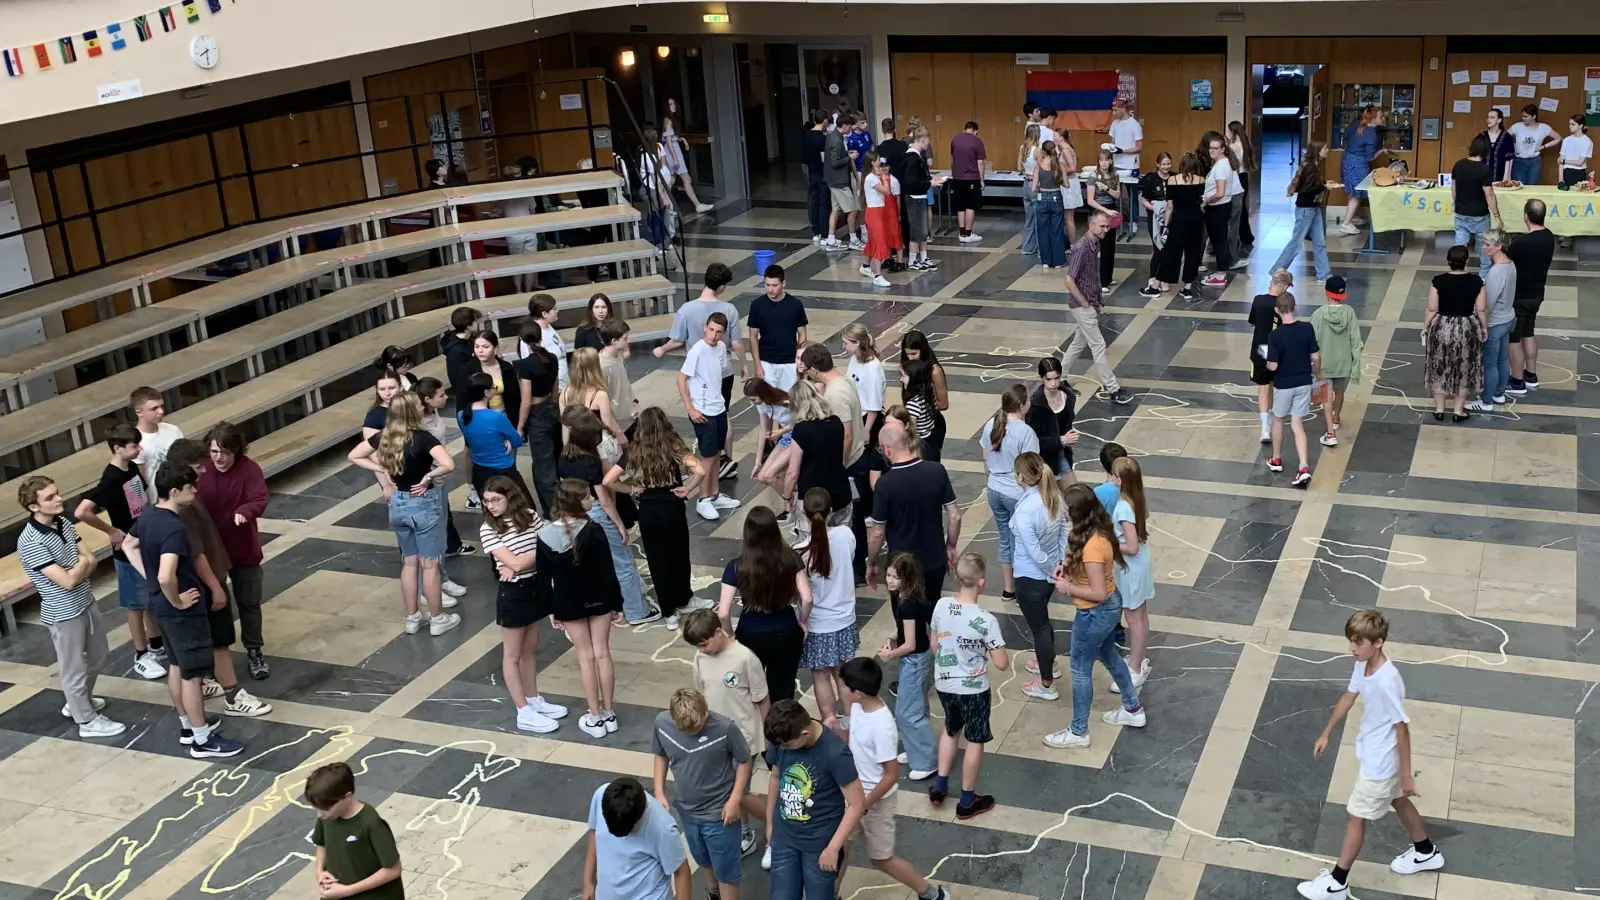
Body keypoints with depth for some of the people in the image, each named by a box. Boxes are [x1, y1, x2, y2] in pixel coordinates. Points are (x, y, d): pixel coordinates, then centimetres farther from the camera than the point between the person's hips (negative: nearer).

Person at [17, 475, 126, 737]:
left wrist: (77, 571, -18)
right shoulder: (30, 542, -25)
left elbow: (90, 560, 1)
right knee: (74, 668, 9)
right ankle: (86, 720, 25)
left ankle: (78, 702, 45)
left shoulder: (64, 523, -1)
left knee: (97, 656, 24)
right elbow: (67, 581, -26)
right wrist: (82, 564, -8)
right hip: (63, 613, -8)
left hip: (86, 602, 8)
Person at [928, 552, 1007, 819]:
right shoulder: (986, 620, -27)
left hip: (943, 684, 5)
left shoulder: (941, 605, -12)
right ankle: (967, 801, 28)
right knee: (975, 741, 15)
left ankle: (939, 787, 36)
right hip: (973, 689, -5)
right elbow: (1002, 664, -20)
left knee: (951, 730, 29)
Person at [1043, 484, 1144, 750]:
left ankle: (1078, 732, 25)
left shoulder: (1092, 546, -33)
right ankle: (1133, 710, 48)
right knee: (1109, 657, 29)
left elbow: (1098, 593, -29)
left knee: (1081, 671, 9)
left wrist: (1067, 588, -18)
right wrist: (1068, 565, 0)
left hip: (1095, 614, -9)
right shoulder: (1099, 531, -5)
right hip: (1110, 606, 9)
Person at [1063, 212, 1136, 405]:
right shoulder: (1081, 248, -23)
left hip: (1091, 304, 9)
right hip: (1082, 307, -9)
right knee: (1098, 346, -4)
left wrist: (1097, 300, 12)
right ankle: (1113, 390, 1)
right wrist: (1086, 305, -17)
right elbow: (1069, 282, -24)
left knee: (1079, 343, 18)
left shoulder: (1096, 244, 5)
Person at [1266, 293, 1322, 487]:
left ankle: (1276, 460, 36)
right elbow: (1316, 357, -3)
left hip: (1283, 384, -3)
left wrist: (1267, 363, 4)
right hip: (1303, 383, 3)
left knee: (1278, 420, 20)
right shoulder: (1307, 328, -9)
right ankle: (1304, 468, -5)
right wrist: (1317, 373, 16)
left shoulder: (1275, 335, -20)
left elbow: (1273, 366, -19)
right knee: (1297, 425, 8)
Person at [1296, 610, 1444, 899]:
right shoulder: (1362, 665, -9)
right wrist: (1326, 734, 18)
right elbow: (1349, 697, 9)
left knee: (1355, 817, 5)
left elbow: (1402, 729, -26)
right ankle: (1426, 853, 52)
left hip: (1380, 762, -9)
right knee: (1398, 800, 28)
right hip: (1376, 755, 9)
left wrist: (1406, 774, -17)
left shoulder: (1387, 682, -35)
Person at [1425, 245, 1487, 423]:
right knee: (1463, 371, 16)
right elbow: (1481, 310, -5)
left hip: (1441, 329, -1)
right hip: (1467, 330, 1)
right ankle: (1458, 411, 23)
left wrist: (1425, 328, 5)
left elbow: (1432, 310, -10)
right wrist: (1484, 327, 12)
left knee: (1439, 369, 16)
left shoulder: (1438, 281, -15)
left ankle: (1439, 410, 24)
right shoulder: (1476, 281, -12)